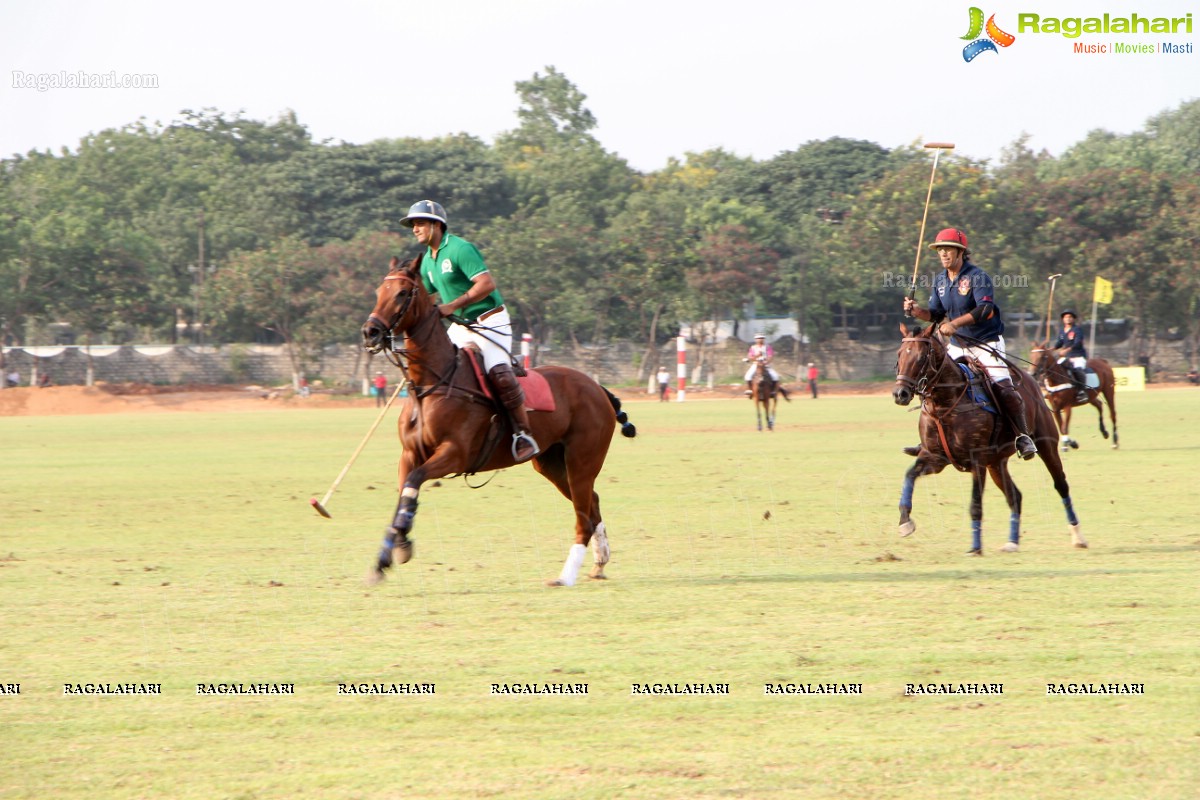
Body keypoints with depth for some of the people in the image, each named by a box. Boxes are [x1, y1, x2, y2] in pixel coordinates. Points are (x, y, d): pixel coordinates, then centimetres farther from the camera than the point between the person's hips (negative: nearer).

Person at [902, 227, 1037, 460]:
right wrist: (915, 311, -10)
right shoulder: (940, 281, 6)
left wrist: (954, 323, -36)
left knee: (1003, 387, -20)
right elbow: (936, 314, 11)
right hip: (957, 345, 7)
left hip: (986, 343, -7)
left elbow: (986, 309, -27)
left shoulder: (977, 276, -14)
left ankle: (1023, 436, -12)